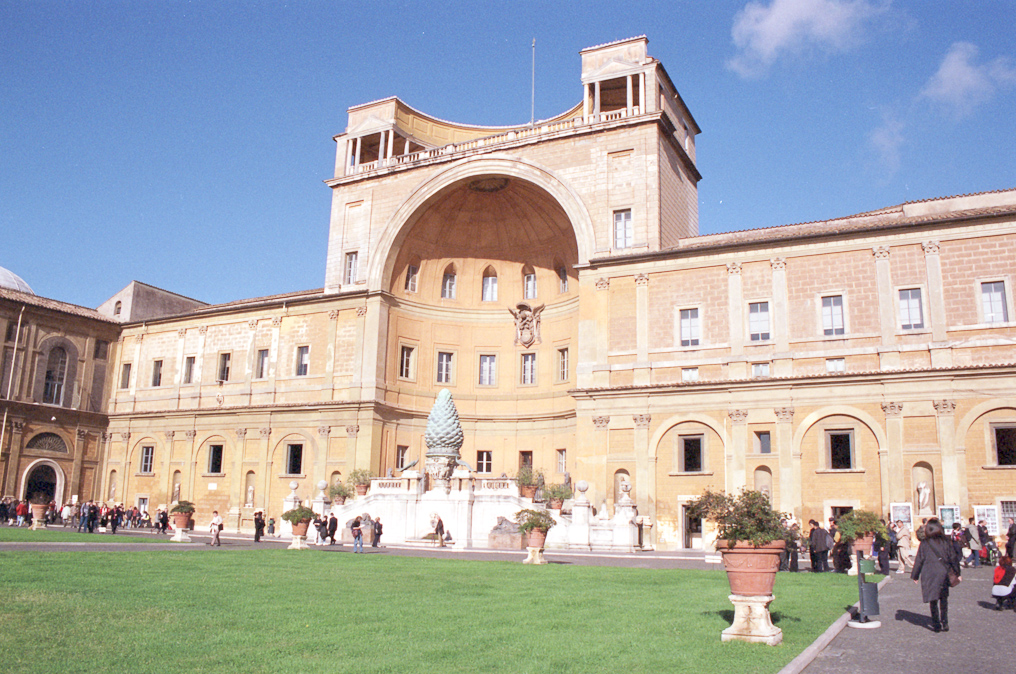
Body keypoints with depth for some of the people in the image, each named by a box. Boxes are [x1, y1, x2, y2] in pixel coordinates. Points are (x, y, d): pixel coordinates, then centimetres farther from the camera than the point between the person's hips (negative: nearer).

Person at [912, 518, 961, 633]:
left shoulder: (924, 544, -5)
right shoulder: (946, 542, -1)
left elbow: (919, 561, -1)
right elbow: (953, 558, 5)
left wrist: (915, 576, 9)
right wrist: (957, 574, 17)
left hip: (929, 575, -2)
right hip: (943, 575, 2)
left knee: (933, 601, 7)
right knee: (943, 599, 13)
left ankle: (936, 624, 7)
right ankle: (944, 623, 10)